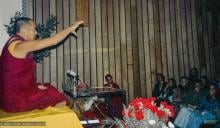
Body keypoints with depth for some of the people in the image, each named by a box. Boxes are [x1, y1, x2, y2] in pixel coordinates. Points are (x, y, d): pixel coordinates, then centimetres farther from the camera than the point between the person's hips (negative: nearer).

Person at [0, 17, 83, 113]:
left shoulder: (14, 43, 11)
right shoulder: (20, 45, -20)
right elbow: (53, 41, -20)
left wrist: (35, 86, 7)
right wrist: (70, 28, -8)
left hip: (12, 95, 10)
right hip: (14, 100, -10)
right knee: (61, 101, -5)